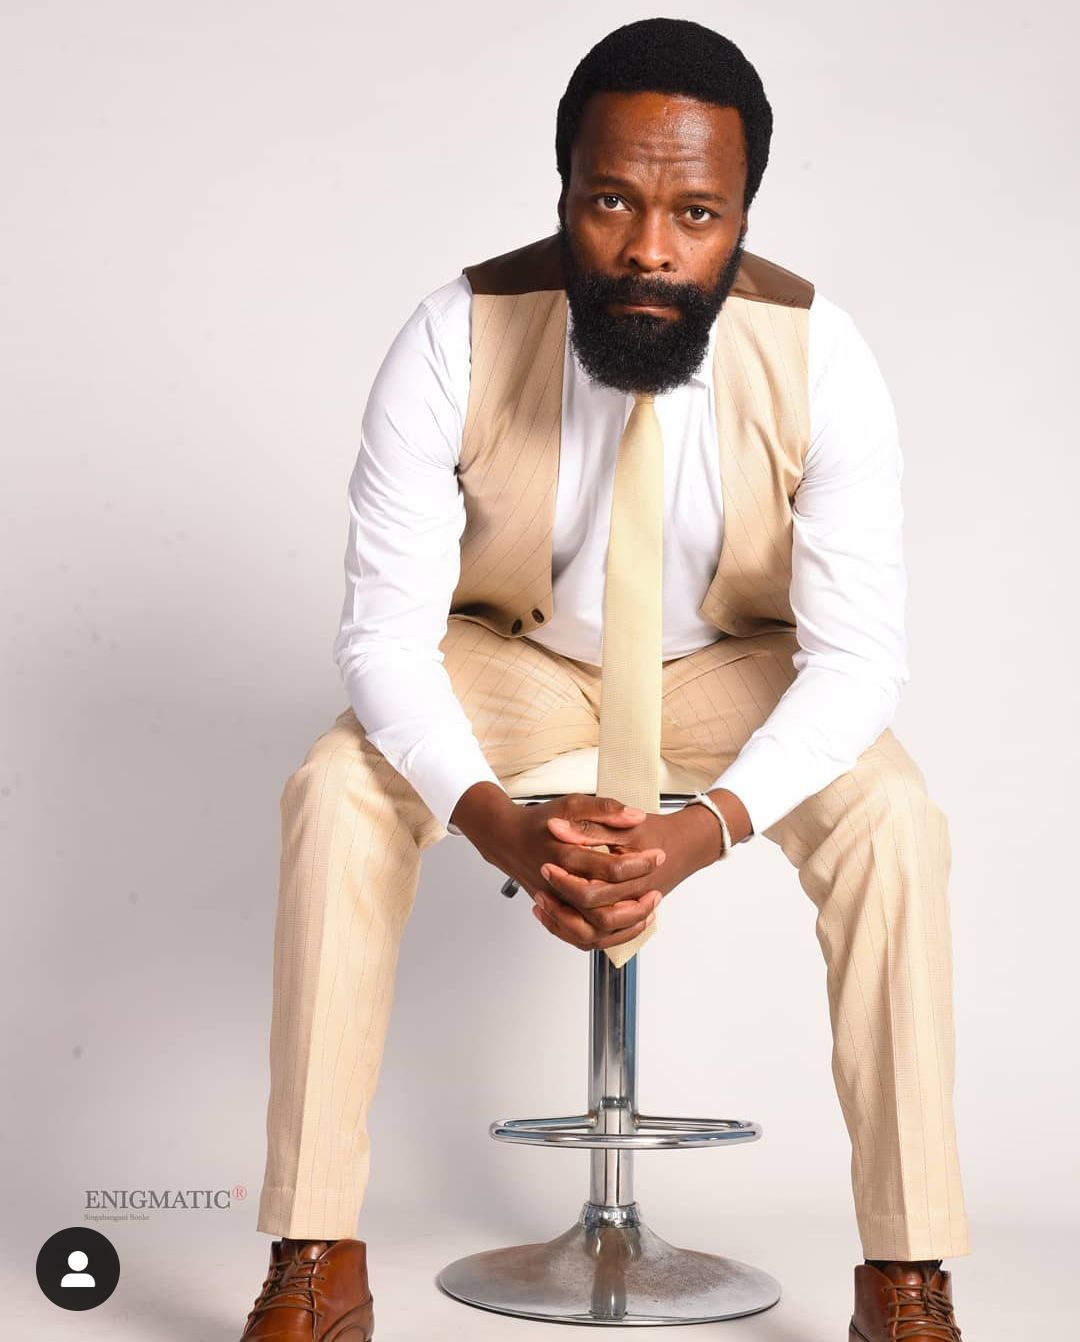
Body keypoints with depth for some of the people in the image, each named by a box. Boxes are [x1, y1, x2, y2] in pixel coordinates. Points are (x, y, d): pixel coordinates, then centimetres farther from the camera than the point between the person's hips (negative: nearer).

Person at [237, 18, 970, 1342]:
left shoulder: (818, 359, -24)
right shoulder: (457, 340, -25)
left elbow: (858, 651, -23)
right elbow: (385, 628, -24)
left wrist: (711, 825, -41)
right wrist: (496, 824, -41)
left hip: (730, 663, 0)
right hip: (513, 650, 0)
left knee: (894, 821, -26)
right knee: (336, 792, -26)